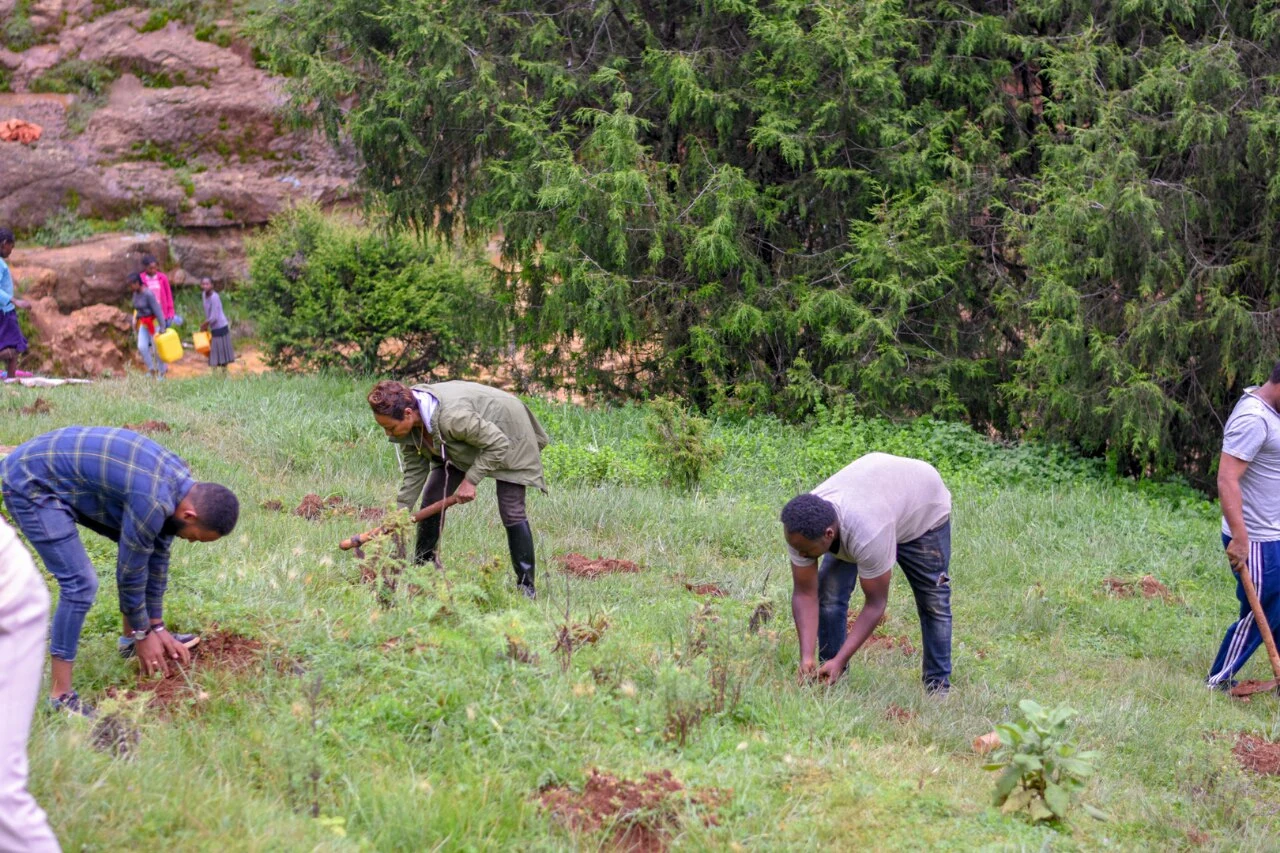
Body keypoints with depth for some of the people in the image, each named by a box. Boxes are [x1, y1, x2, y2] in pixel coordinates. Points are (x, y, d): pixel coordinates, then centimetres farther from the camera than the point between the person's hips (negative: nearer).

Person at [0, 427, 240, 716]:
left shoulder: (182, 485, -1)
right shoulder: (153, 502, -29)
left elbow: (158, 558, 10)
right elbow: (131, 571, -16)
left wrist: (157, 627, 15)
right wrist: (143, 635, -2)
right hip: (29, 485, -10)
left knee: (144, 547, 12)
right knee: (80, 583, -16)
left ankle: (131, 636, 27)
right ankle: (60, 693, -8)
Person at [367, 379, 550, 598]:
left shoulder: (452, 417, -45)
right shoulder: (408, 425, -21)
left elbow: (497, 445, -33)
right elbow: (414, 471, -10)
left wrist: (471, 480, -31)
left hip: (505, 434, -7)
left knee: (511, 511, -11)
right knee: (432, 499, 2)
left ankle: (526, 586, -4)